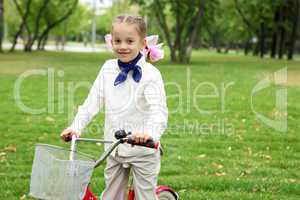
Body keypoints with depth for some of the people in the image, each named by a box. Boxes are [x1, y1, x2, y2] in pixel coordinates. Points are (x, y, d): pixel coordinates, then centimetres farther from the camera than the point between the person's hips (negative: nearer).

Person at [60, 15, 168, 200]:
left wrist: (151, 133, -43)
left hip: (142, 151, -5)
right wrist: (76, 126, -9)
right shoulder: (108, 68, 1)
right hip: (115, 149, 5)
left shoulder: (150, 74, -14)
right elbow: (93, 101, 2)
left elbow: (158, 109, -24)